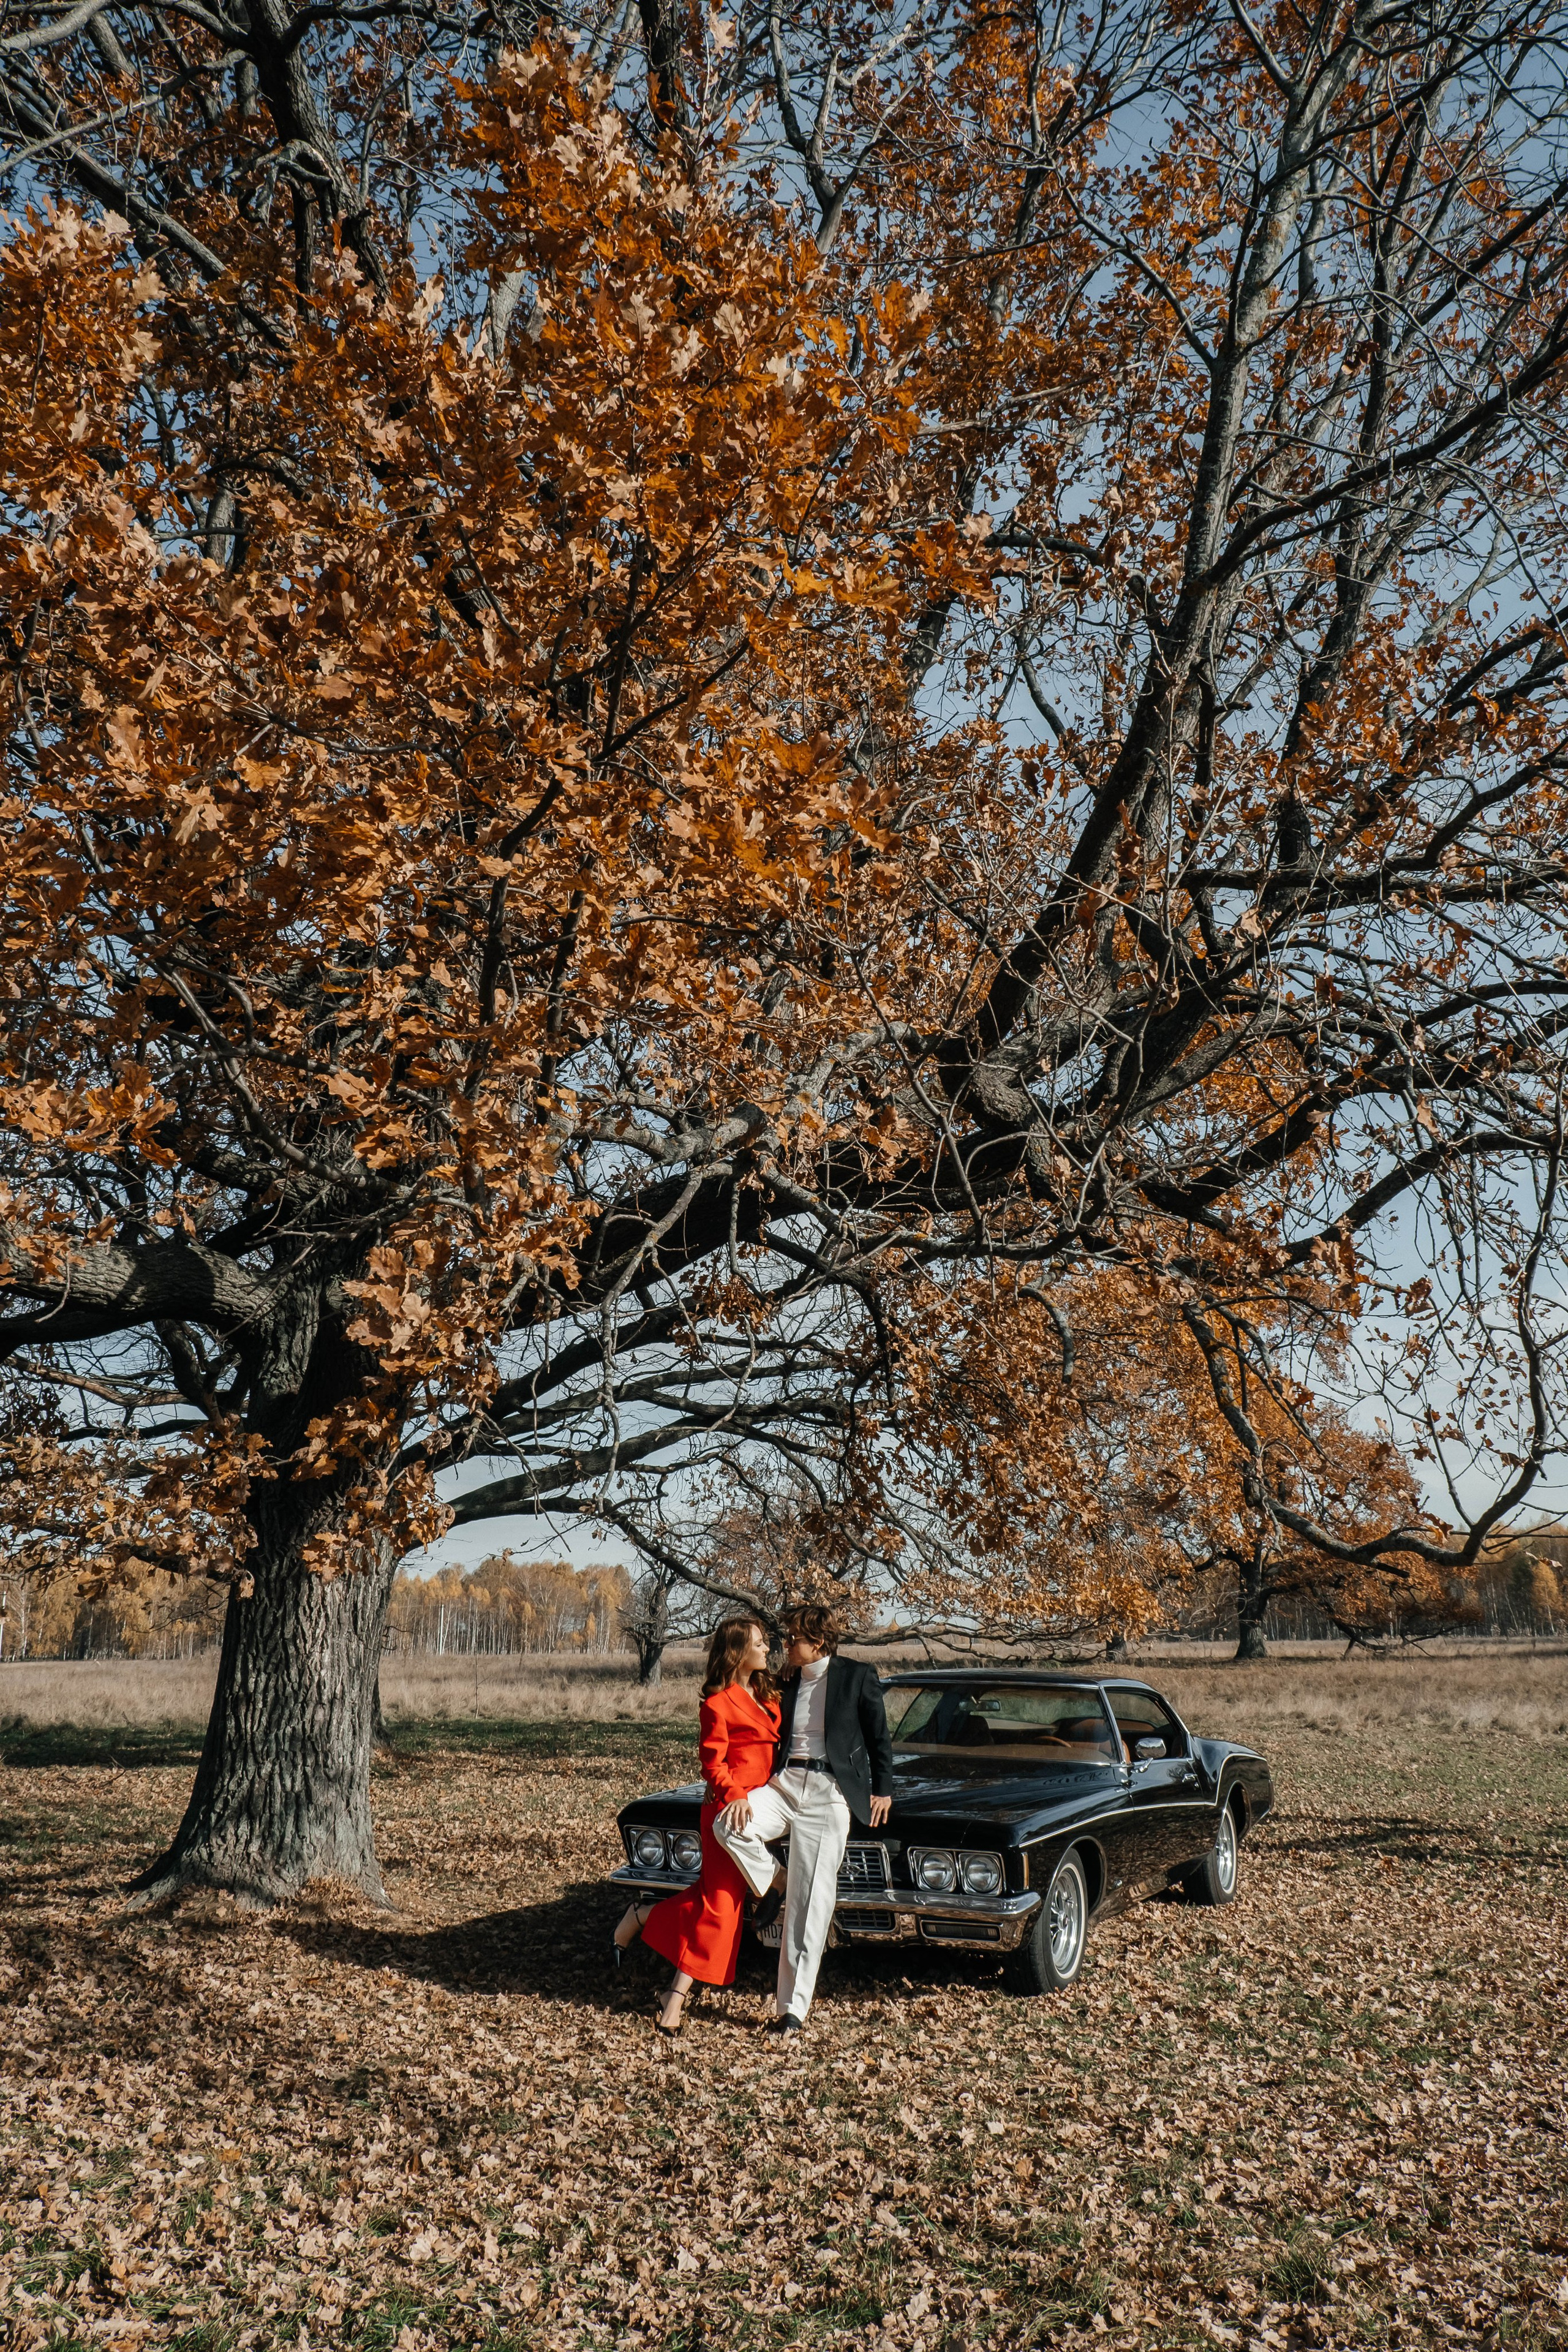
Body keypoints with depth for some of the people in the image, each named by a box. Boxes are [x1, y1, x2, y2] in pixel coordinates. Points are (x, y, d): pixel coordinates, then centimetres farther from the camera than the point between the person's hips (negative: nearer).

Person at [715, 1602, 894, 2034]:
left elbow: (879, 1738, 7)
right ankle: (772, 1886, 3)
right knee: (729, 1826, -25)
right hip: (784, 1783, 5)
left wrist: (883, 1790, 6)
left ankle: (792, 2007, 4)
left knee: (810, 1905, -5)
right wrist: (741, 1795, 4)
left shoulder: (857, 1677, 0)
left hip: (829, 1794, -4)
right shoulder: (786, 1682, 13)